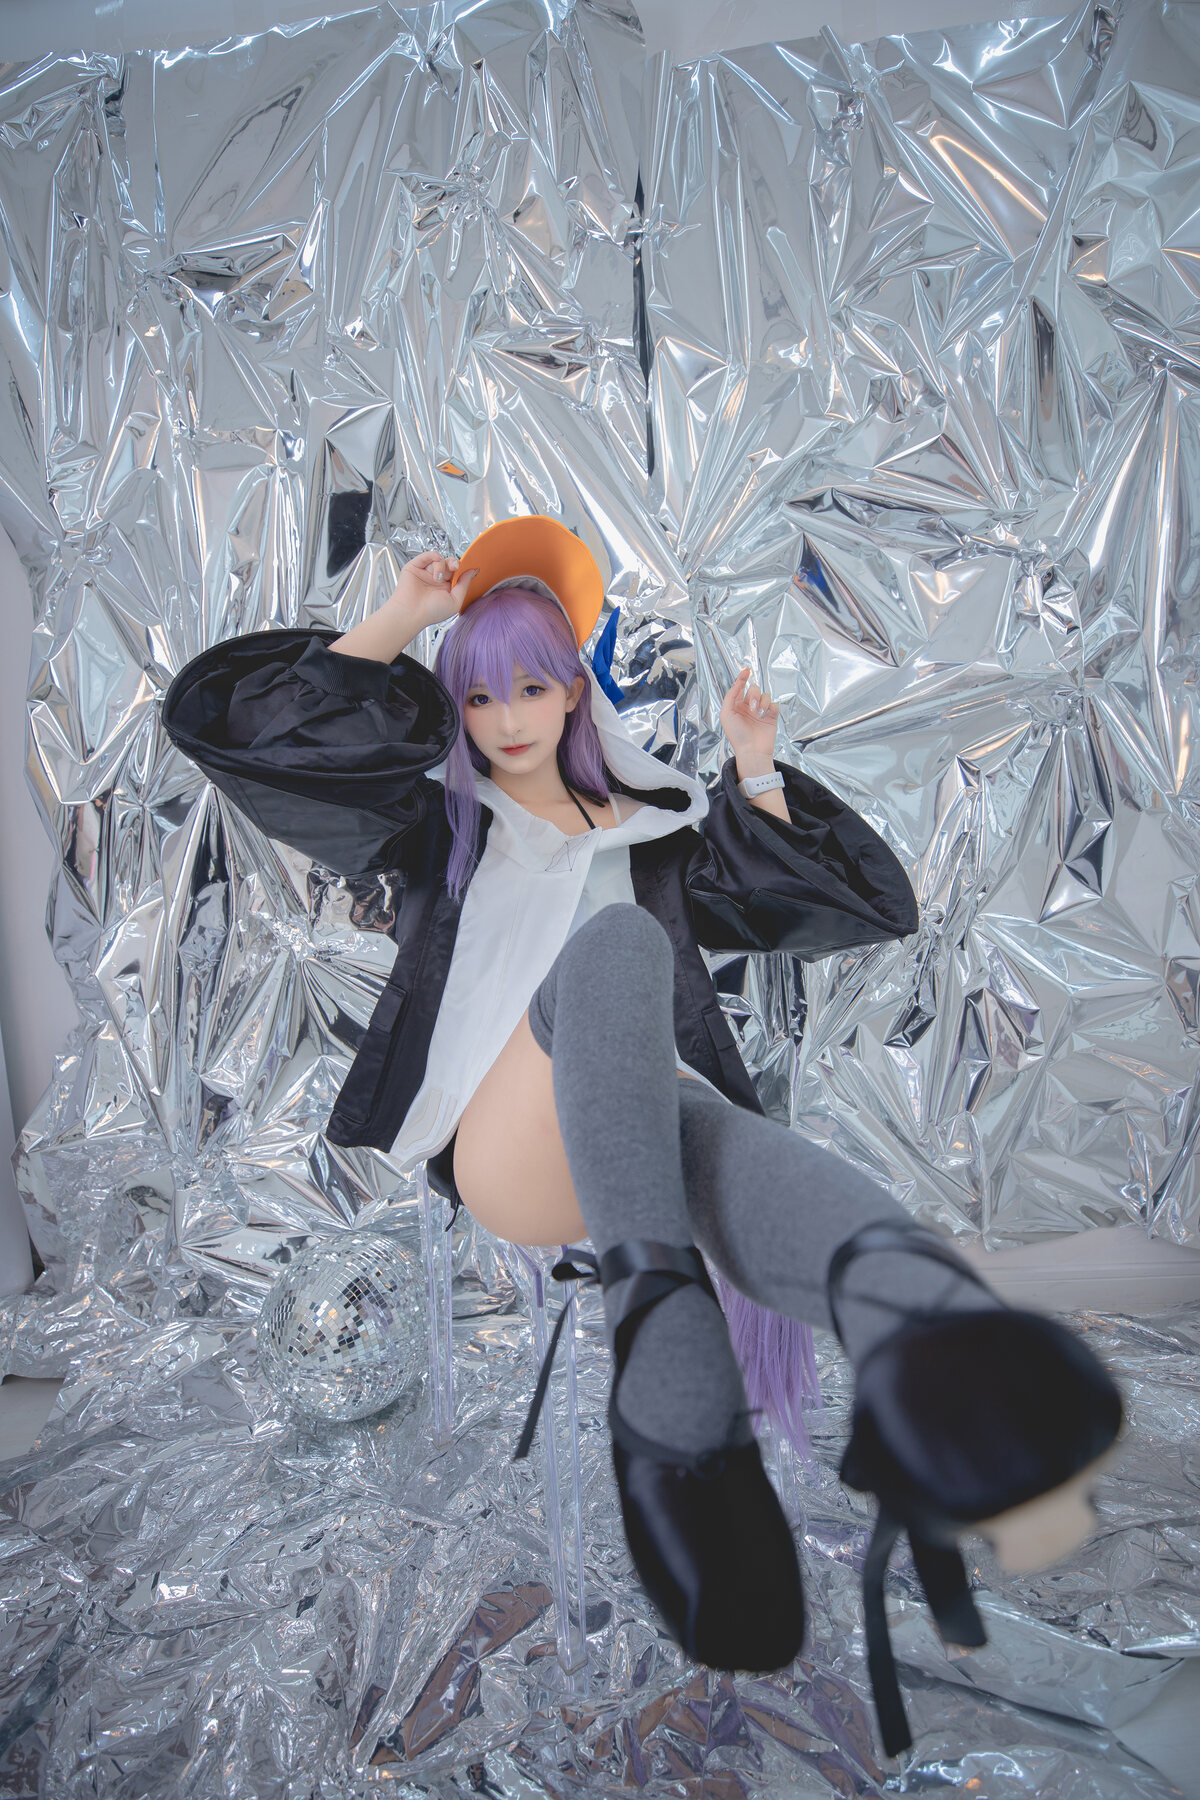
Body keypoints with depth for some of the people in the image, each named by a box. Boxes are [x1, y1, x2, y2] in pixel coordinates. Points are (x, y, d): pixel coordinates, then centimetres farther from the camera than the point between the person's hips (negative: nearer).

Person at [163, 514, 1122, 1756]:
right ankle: (665, 1335, -52)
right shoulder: (440, 828, 25)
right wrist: (399, 620, 16)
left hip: (663, 1125, 2)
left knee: (751, 1161, -37)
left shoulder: (654, 831, 28)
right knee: (614, 940, -34)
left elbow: (857, 906, 27)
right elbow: (231, 721, 16)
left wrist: (757, 776, 18)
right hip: (508, 1149, -1)